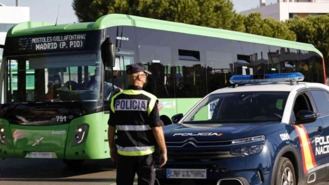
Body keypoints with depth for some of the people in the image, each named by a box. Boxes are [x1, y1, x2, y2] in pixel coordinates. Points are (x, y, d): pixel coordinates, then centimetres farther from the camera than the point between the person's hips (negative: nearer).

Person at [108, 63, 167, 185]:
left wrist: (112, 148, 15)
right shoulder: (149, 100, -10)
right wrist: (163, 151, -3)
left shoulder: (116, 99, 0)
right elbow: (157, 129, -11)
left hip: (124, 152, 3)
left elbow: (111, 128, 3)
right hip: (145, 152, -2)